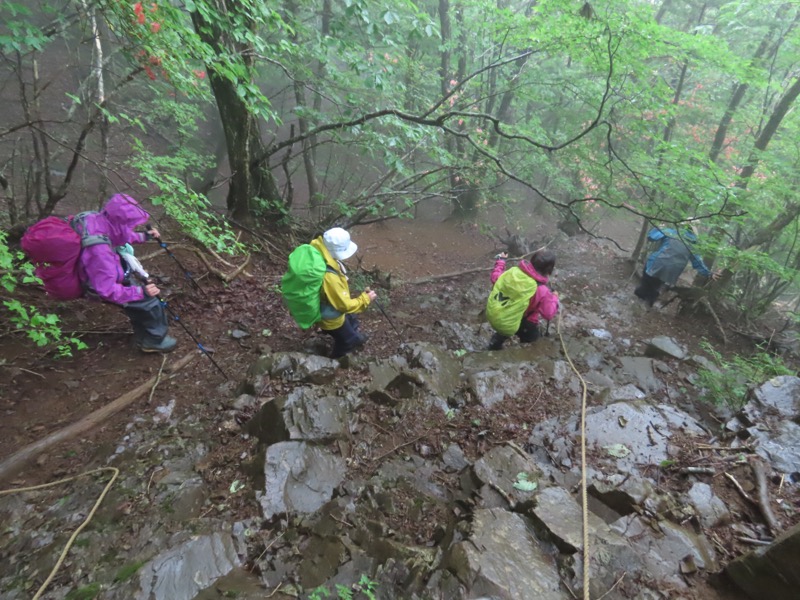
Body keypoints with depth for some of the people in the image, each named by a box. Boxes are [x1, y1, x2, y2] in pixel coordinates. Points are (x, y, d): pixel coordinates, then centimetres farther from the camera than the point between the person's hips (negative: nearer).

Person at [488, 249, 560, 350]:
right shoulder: (543, 292, -32)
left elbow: (495, 278, -4)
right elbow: (548, 314, -21)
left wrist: (500, 260, 10)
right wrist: (554, 298, -4)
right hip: (525, 325, -4)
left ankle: (495, 346, 63)